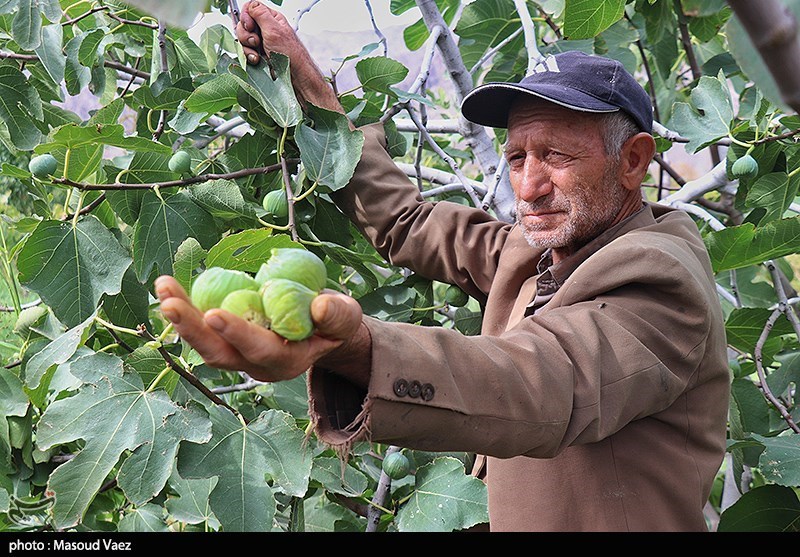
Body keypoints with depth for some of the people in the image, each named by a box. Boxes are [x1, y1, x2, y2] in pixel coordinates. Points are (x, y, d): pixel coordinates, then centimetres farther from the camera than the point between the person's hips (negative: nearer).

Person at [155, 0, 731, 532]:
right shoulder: (532, 256, 7)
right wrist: (306, 78, 19)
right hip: (514, 526, 7)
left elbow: (548, 387, -35)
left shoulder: (660, 281, -18)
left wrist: (354, 348, -51)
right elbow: (407, 220, 19)